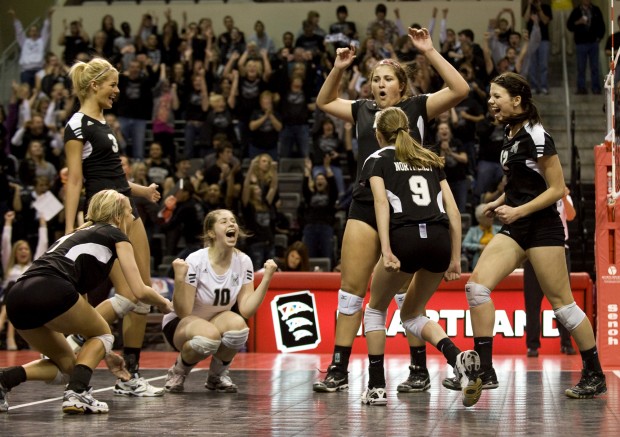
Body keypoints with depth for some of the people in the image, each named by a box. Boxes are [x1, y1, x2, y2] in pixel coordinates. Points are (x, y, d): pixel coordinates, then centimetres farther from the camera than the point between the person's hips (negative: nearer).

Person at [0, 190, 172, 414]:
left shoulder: (78, 234, 36)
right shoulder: (117, 236, 16)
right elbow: (140, 291, 8)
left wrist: (101, 350, 46)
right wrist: (163, 303, 31)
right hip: (50, 291, -7)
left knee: (66, 365, 23)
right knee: (102, 334, 21)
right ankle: (76, 392, -1)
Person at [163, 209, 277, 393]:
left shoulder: (243, 262, -9)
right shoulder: (195, 261, -22)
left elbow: (246, 309, -14)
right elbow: (183, 312, -23)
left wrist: (266, 279, -22)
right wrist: (179, 279, -38)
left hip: (217, 321, 4)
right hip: (180, 323, -4)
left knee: (238, 324, -31)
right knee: (209, 336, -38)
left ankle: (217, 376, -3)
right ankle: (177, 373, -5)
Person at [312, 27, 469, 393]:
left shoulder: (417, 108, 3)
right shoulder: (363, 111, 15)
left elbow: (460, 90, -8)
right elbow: (325, 102, 30)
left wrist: (429, 52, -10)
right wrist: (339, 69, 15)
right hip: (365, 207, 4)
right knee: (350, 289, 1)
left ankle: (420, 371, 10)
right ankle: (339, 371, 5)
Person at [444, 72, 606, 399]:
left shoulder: (536, 136, -14)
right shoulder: (511, 135, 11)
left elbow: (557, 189, -14)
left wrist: (518, 211, -19)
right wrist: (501, 202, 9)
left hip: (543, 227, -8)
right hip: (515, 227, 8)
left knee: (561, 302, -2)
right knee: (477, 285, -8)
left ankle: (595, 376, 12)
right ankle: (484, 371, -6)